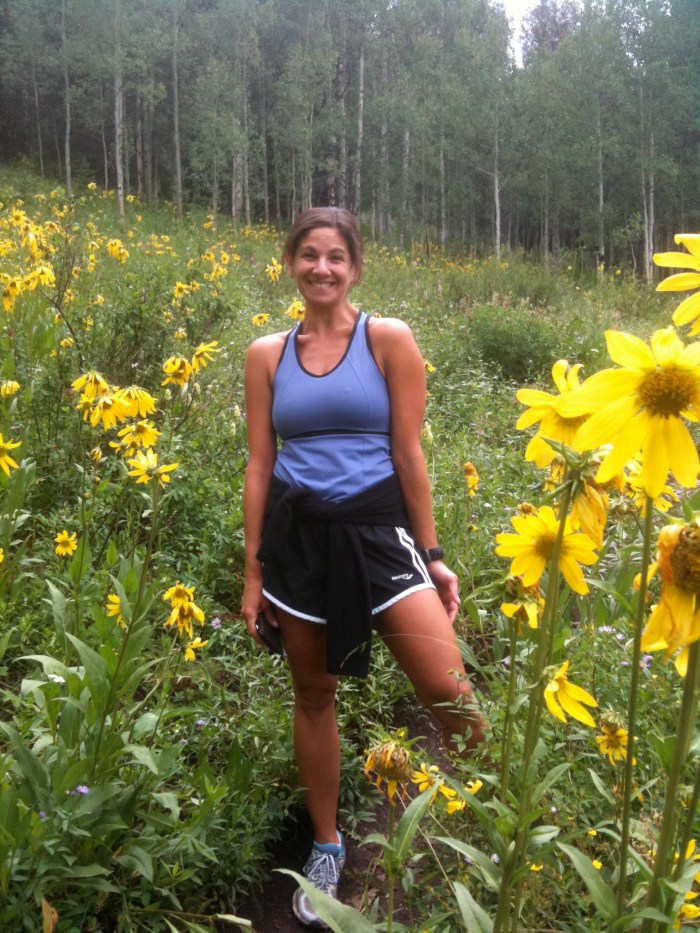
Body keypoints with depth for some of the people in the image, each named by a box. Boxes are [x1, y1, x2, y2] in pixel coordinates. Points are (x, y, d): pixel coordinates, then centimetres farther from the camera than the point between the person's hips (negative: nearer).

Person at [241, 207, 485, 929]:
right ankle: (326, 845, 37)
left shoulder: (389, 338, -1)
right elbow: (259, 466, 7)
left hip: (376, 529, -2)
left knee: (449, 694, -12)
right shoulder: (266, 354, 7)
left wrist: (432, 555, -2)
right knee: (313, 694, 14)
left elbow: (408, 453, -2)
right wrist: (253, 570, 7)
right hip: (298, 536, 3)